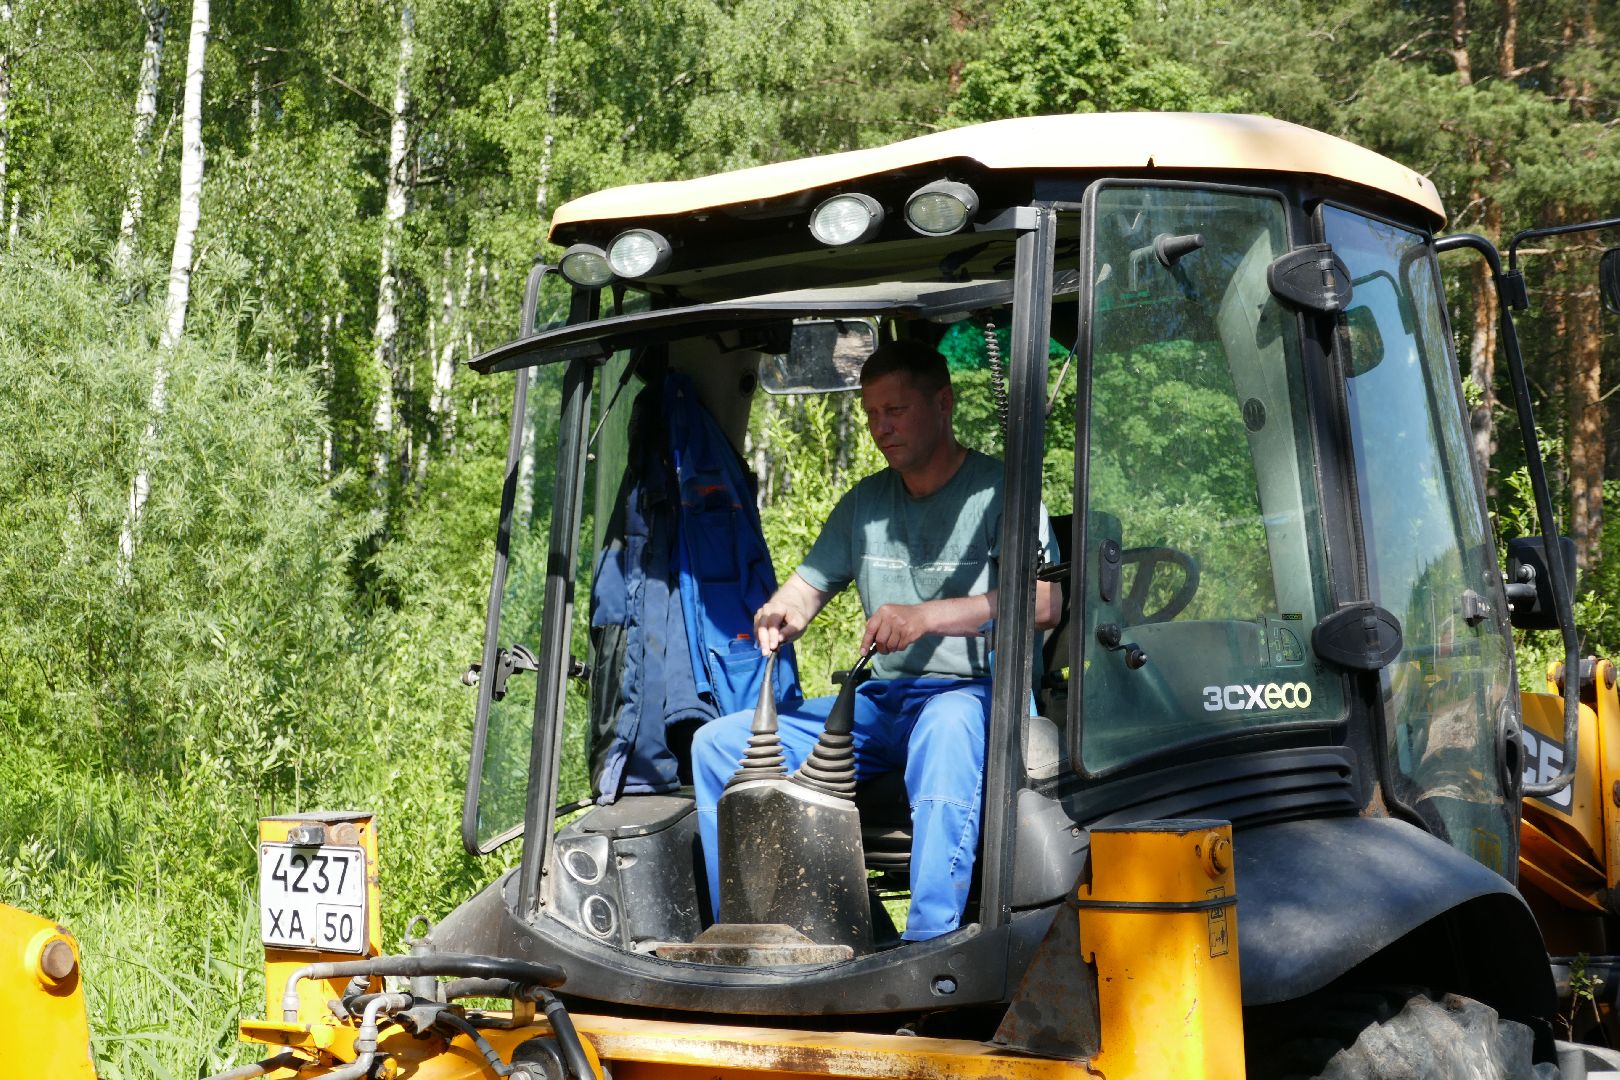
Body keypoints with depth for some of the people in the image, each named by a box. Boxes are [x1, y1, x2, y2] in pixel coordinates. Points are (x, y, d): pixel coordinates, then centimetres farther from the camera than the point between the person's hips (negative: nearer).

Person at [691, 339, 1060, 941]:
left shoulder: (997, 491, -2)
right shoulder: (864, 503, 18)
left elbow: (1043, 603, -17)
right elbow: (808, 585, 18)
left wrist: (926, 617, -31)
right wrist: (783, 615, -9)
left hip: (974, 693, -7)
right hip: (880, 704, 7)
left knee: (946, 730, -43)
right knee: (718, 744, -5)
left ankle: (930, 947, -50)